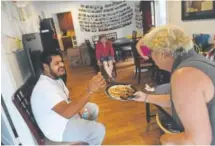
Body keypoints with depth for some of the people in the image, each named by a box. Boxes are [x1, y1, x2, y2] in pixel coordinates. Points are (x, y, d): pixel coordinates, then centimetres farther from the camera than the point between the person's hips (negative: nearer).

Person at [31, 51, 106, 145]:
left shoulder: (56, 79, 1)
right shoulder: (44, 87, -32)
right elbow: (66, 112, -43)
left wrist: (78, 108, -6)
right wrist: (89, 91, -48)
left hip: (66, 114, 9)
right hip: (59, 128, -9)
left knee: (93, 108, 18)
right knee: (99, 130, -17)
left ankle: (87, 138, 36)